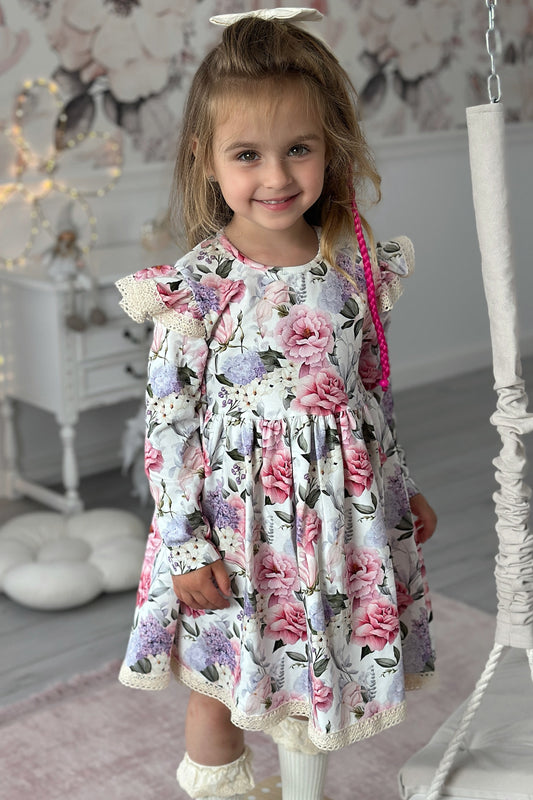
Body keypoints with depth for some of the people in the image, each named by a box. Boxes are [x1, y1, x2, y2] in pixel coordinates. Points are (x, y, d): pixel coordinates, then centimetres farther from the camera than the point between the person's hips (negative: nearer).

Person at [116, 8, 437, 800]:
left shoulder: (357, 265, -3)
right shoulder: (194, 285, -15)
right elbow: (168, 417, -12)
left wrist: (402, 489, 15)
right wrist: (184, 542, -12)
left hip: (339, 514, 4)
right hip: (235, 521, -3)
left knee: (316, 677, 20)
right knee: (219, 688, 14)